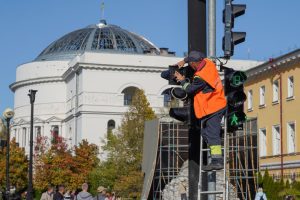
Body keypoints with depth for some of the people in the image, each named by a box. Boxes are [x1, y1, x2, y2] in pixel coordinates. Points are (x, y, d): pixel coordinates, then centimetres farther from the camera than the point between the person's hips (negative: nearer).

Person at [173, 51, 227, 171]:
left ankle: (217, 160, -13)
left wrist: (182, 80, 7)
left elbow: (189, 89, -9)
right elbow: (197, 57, 23)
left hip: (212, 109, -10)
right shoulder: (208, 63, 0)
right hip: (219, 105, 10)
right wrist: (184, 61, 16)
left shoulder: (200, 77, -25)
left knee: (212, 134, -10)